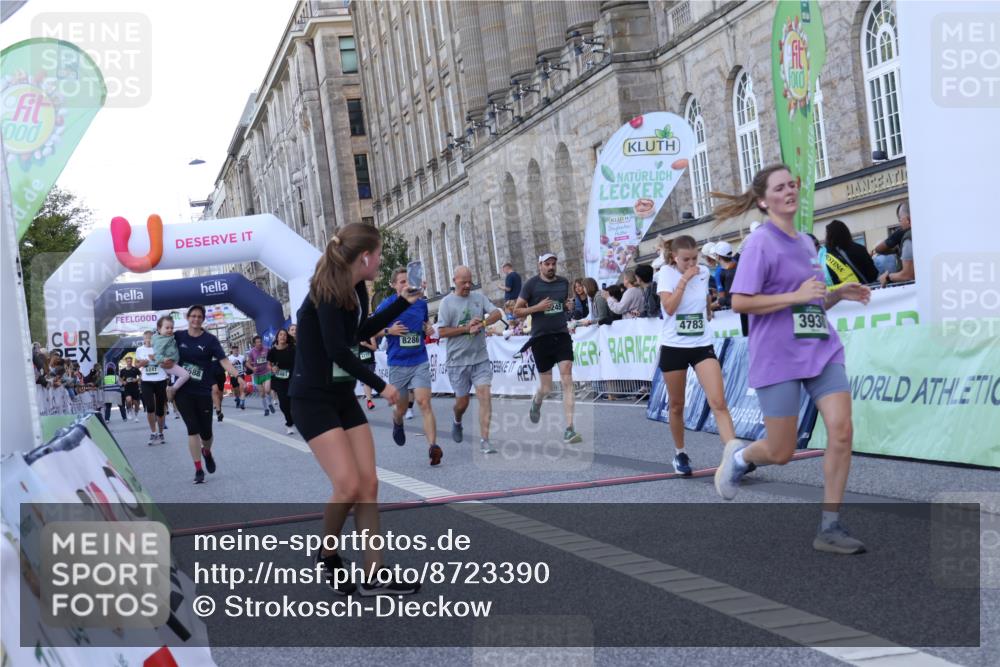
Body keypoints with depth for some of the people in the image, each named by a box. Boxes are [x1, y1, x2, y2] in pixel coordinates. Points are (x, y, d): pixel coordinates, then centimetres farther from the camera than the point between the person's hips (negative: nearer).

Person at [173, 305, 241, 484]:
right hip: (182, 391, 1)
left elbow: (224, 360, -13)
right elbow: (164, 355, 18)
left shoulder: (209, 340, -3)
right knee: (192, 428, -8)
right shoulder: (178, 337, 4)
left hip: (203, 391, -1)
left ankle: (207, 452, 39)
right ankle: (198, 470, -1)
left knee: (206, 432, 4)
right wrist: (165, 361, -6)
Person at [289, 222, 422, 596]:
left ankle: (372, 577, 3)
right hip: (313, 399, -8)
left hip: (344, 396, 8)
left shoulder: (357, 290, 6)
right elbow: (337, 349, -24)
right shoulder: (326, 293, -19)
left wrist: (405, 302, 22)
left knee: (368, 484, 0)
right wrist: (380, 386, -16)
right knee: (349, 486, -16)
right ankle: (327, 556, 10)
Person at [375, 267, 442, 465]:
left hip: (420, 361, 1)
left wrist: (429, 328, 2)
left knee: (424, 402, -14)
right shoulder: (387, 305, -5)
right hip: (397, 363, -1)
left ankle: (433, 446, -20)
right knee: (401, 406, 12)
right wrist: (388, 331, -15)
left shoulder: (421, 303, 4)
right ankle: (397, 423, 49)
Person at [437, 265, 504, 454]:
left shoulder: (479, 297, 7)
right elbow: (442, 332, -8)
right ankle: (457, 423, 43)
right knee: (462, 401, 9)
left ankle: (484, 441, -10)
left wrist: (483, 323, -17)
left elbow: (497, 313, 0)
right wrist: (466, 328, -14)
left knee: (484, 396, -11)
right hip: (458, 361, -2)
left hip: (480, 359, 2)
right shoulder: (447, 302, -3)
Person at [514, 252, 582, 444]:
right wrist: (537, 307, -15)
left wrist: (569, 305, 4)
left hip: (562, 335, 2)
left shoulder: (564, 282, 9)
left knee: (567, 381, -12)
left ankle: (569, 430, -14)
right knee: (546, 388, 6)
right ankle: (536, 402, 45)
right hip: (541, 337, -2)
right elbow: (517, 311, 0)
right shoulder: (531, 284, -2)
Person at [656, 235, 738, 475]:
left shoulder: (704, 272, 3)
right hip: (673, 347, -2)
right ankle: (680, 453, 29)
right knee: (676, 406, 9)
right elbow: (669, 307, -20)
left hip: (702, 345, 2)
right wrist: (684, 279, -19)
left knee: (719, 402, -13)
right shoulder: (666, 273, -7)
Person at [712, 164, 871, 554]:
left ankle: (830, 527, -1)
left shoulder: (806, 243, 14)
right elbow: (740, 302, -15)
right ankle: (738, 455, 35)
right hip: (778, 357, -6)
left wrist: (838, 294, 6)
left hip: (822, 348, 6)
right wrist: (795, 296, -20)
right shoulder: (761, 243, -8)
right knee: (781, 453, 0)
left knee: (841, 430, -10)